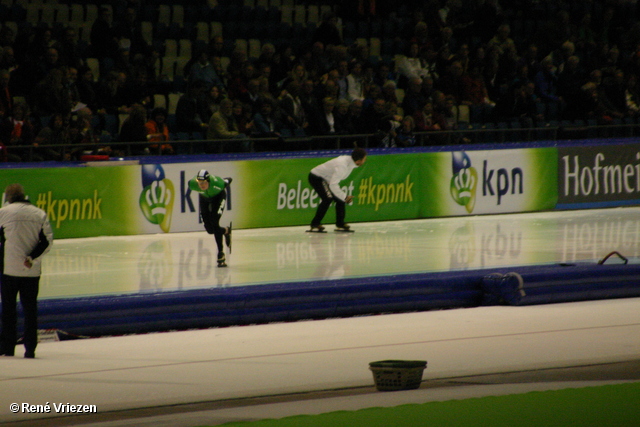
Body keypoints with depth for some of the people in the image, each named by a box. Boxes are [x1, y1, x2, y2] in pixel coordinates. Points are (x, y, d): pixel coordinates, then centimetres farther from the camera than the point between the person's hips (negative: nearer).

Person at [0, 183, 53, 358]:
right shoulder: (39, 214, 3)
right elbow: (47, 241, -2)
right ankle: (30, 348, 5)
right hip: (32, 270, 3)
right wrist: (32, 257, -4)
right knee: (30, 308, 7)